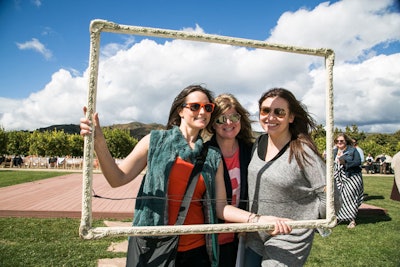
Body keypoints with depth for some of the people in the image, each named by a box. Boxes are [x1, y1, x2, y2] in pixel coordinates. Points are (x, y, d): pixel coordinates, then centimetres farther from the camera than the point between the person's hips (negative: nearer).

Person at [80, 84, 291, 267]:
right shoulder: (156, 141, -5)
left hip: (197, 250, 2)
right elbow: (118, 179, -7)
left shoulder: (213, 156, 2)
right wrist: (99, 142, -21)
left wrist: (258, 219, -13)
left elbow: (220, 207, 0)